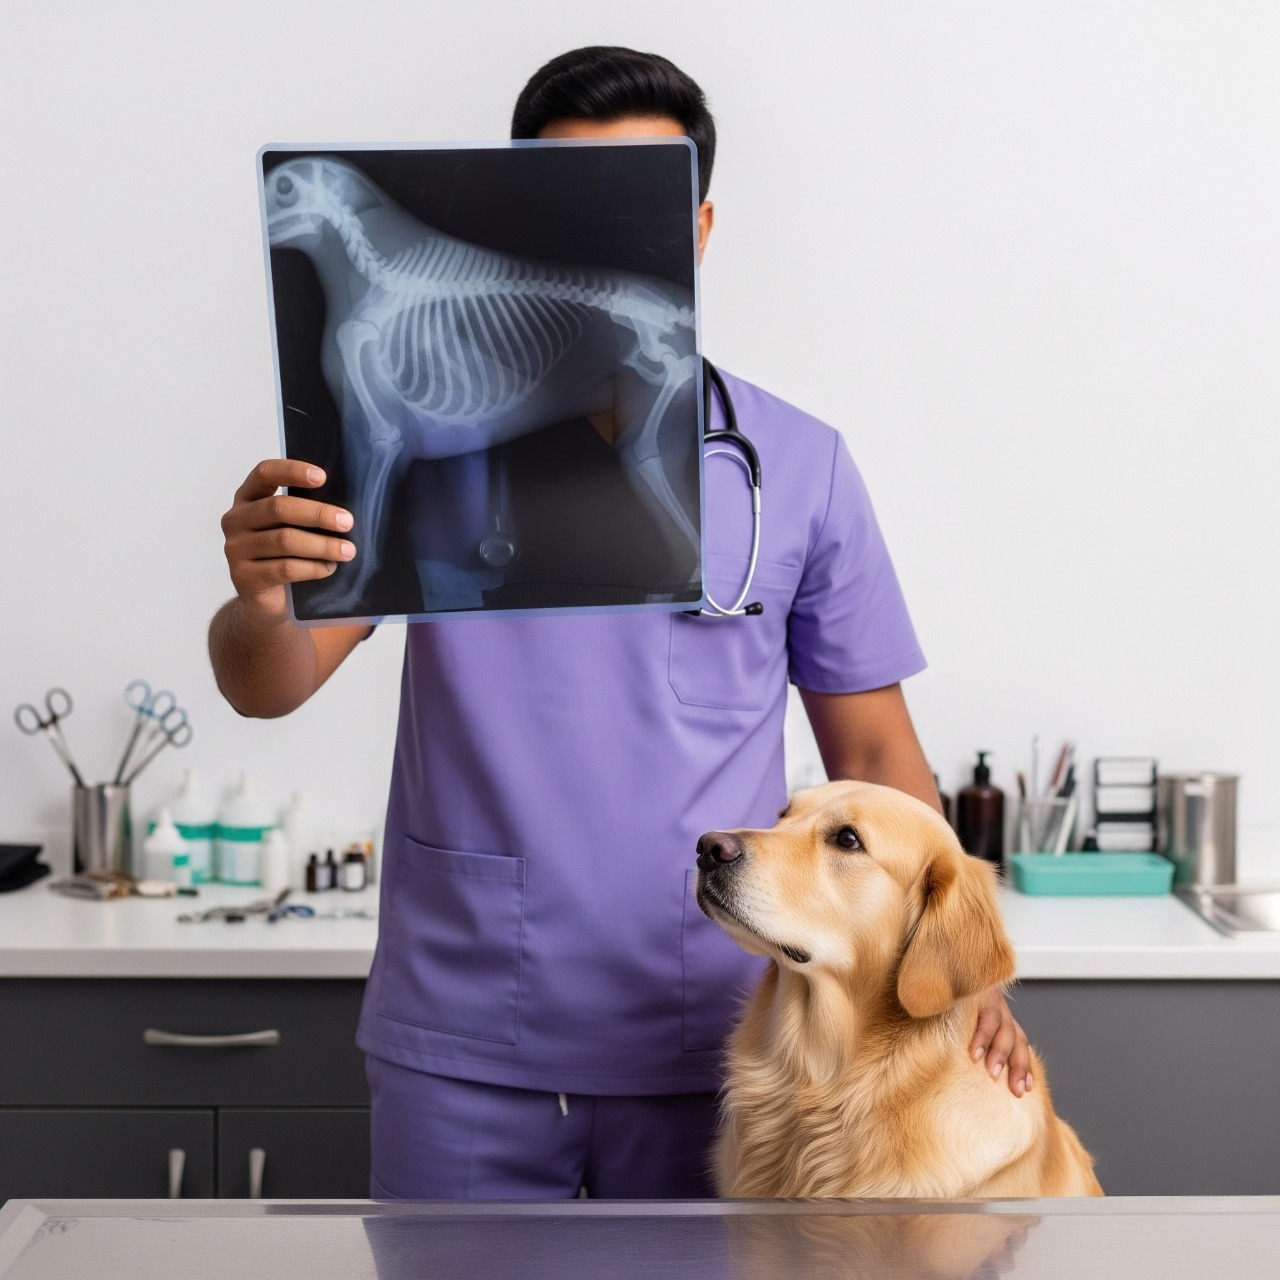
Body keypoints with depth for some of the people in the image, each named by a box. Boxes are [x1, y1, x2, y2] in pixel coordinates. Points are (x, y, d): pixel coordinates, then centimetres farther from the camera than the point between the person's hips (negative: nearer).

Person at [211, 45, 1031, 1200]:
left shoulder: (798, 463, 2)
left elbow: (871, 748, 7)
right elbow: (268, 687, -8)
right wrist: (260, 597, -31)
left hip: (707, 1051, 1)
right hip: (461, 1053, 0)